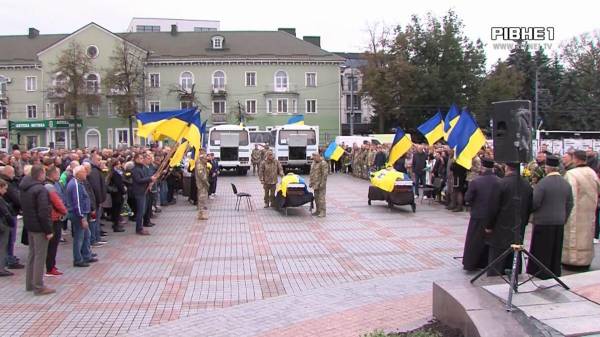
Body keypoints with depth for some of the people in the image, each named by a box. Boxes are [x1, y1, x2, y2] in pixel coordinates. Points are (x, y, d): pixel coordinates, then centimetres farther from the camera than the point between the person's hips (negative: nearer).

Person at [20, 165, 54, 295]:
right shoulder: (40, 189, -20)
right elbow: (43, 212, -23)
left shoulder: (24, 188, 8)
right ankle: (38, 287, 3)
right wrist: (48, 230, -18)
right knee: (40, 257, -2)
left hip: (29, 226, 9)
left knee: (32, 254, 18)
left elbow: (25, 207, 16)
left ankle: (30, 284, 26)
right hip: (39, 227, -9)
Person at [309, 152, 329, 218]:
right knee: (316, 197, 12)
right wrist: (310, 182, 18)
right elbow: (312, 173, 22)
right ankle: (318, 211, 21)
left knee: (321, 197, -8)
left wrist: (322, 183, -21)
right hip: (315, 184, 8)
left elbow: (325, 174, -17)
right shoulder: (313, 163, 15)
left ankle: (322, 212, -4)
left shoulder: (323, 163, -13)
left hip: (320, 184, -8)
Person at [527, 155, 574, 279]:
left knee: (541, 252, 4)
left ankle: (540, 277, 9)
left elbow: (535, 203, -17)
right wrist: (564, 218, 18)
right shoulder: (566, 183, 3)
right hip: (559, 223, 6)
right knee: (556, 252, 16)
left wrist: (531, 210, 4)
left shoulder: (542, 183, -17)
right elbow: (570, 204, 8)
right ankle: (555, 275, 25)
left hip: (543, 222, -6)